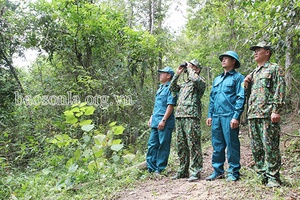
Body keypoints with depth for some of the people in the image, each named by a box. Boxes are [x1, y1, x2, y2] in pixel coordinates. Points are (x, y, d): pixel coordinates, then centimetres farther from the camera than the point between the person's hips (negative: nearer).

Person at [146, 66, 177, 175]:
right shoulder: (160, 88, 19)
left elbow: (171, 105, -16)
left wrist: (163, 120, -20)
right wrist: (152, 117, 20)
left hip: (164, 122, -9)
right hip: (155, 121, 9)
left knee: (163, 145, -1)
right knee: (152, 144, 10)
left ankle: (160, 169, 7)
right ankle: (151, 168, 18)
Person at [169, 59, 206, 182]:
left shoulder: (200, 81, 4)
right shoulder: (184, 84, 26)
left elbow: (196, 80, -18)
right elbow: (172, 88, 25)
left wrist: (190, 69, -1)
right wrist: (177, 74, 19)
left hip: (191, 117, -8)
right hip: (179, 116, 8)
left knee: (193, 145, -8)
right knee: (181, 145, 10)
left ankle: (195, 172, -5)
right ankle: (183, 170, 18)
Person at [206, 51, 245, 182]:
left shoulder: (238, 77, 2)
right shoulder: (217, 79, 22)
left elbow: (241, 98, -7)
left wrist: (236, 117, -16)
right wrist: (210, 115, 13)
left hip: (229, 117, -6)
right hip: (216, 117, 7)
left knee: (232, 145, -1)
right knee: (217, 145, 10)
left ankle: (234, 172, 9)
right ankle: (217, 171, 19)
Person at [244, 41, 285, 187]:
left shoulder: (275, 69, 4)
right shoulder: (253, 73, 25)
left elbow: (279, 91, -6)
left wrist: (276, 110, -16)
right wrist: (246, 85, 9)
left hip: (267, 114, -7)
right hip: (252, 115, 7)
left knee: (270, 146, -7)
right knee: (256, 148, 7)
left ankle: (273, 177, 0)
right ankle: (262, 175, 16)